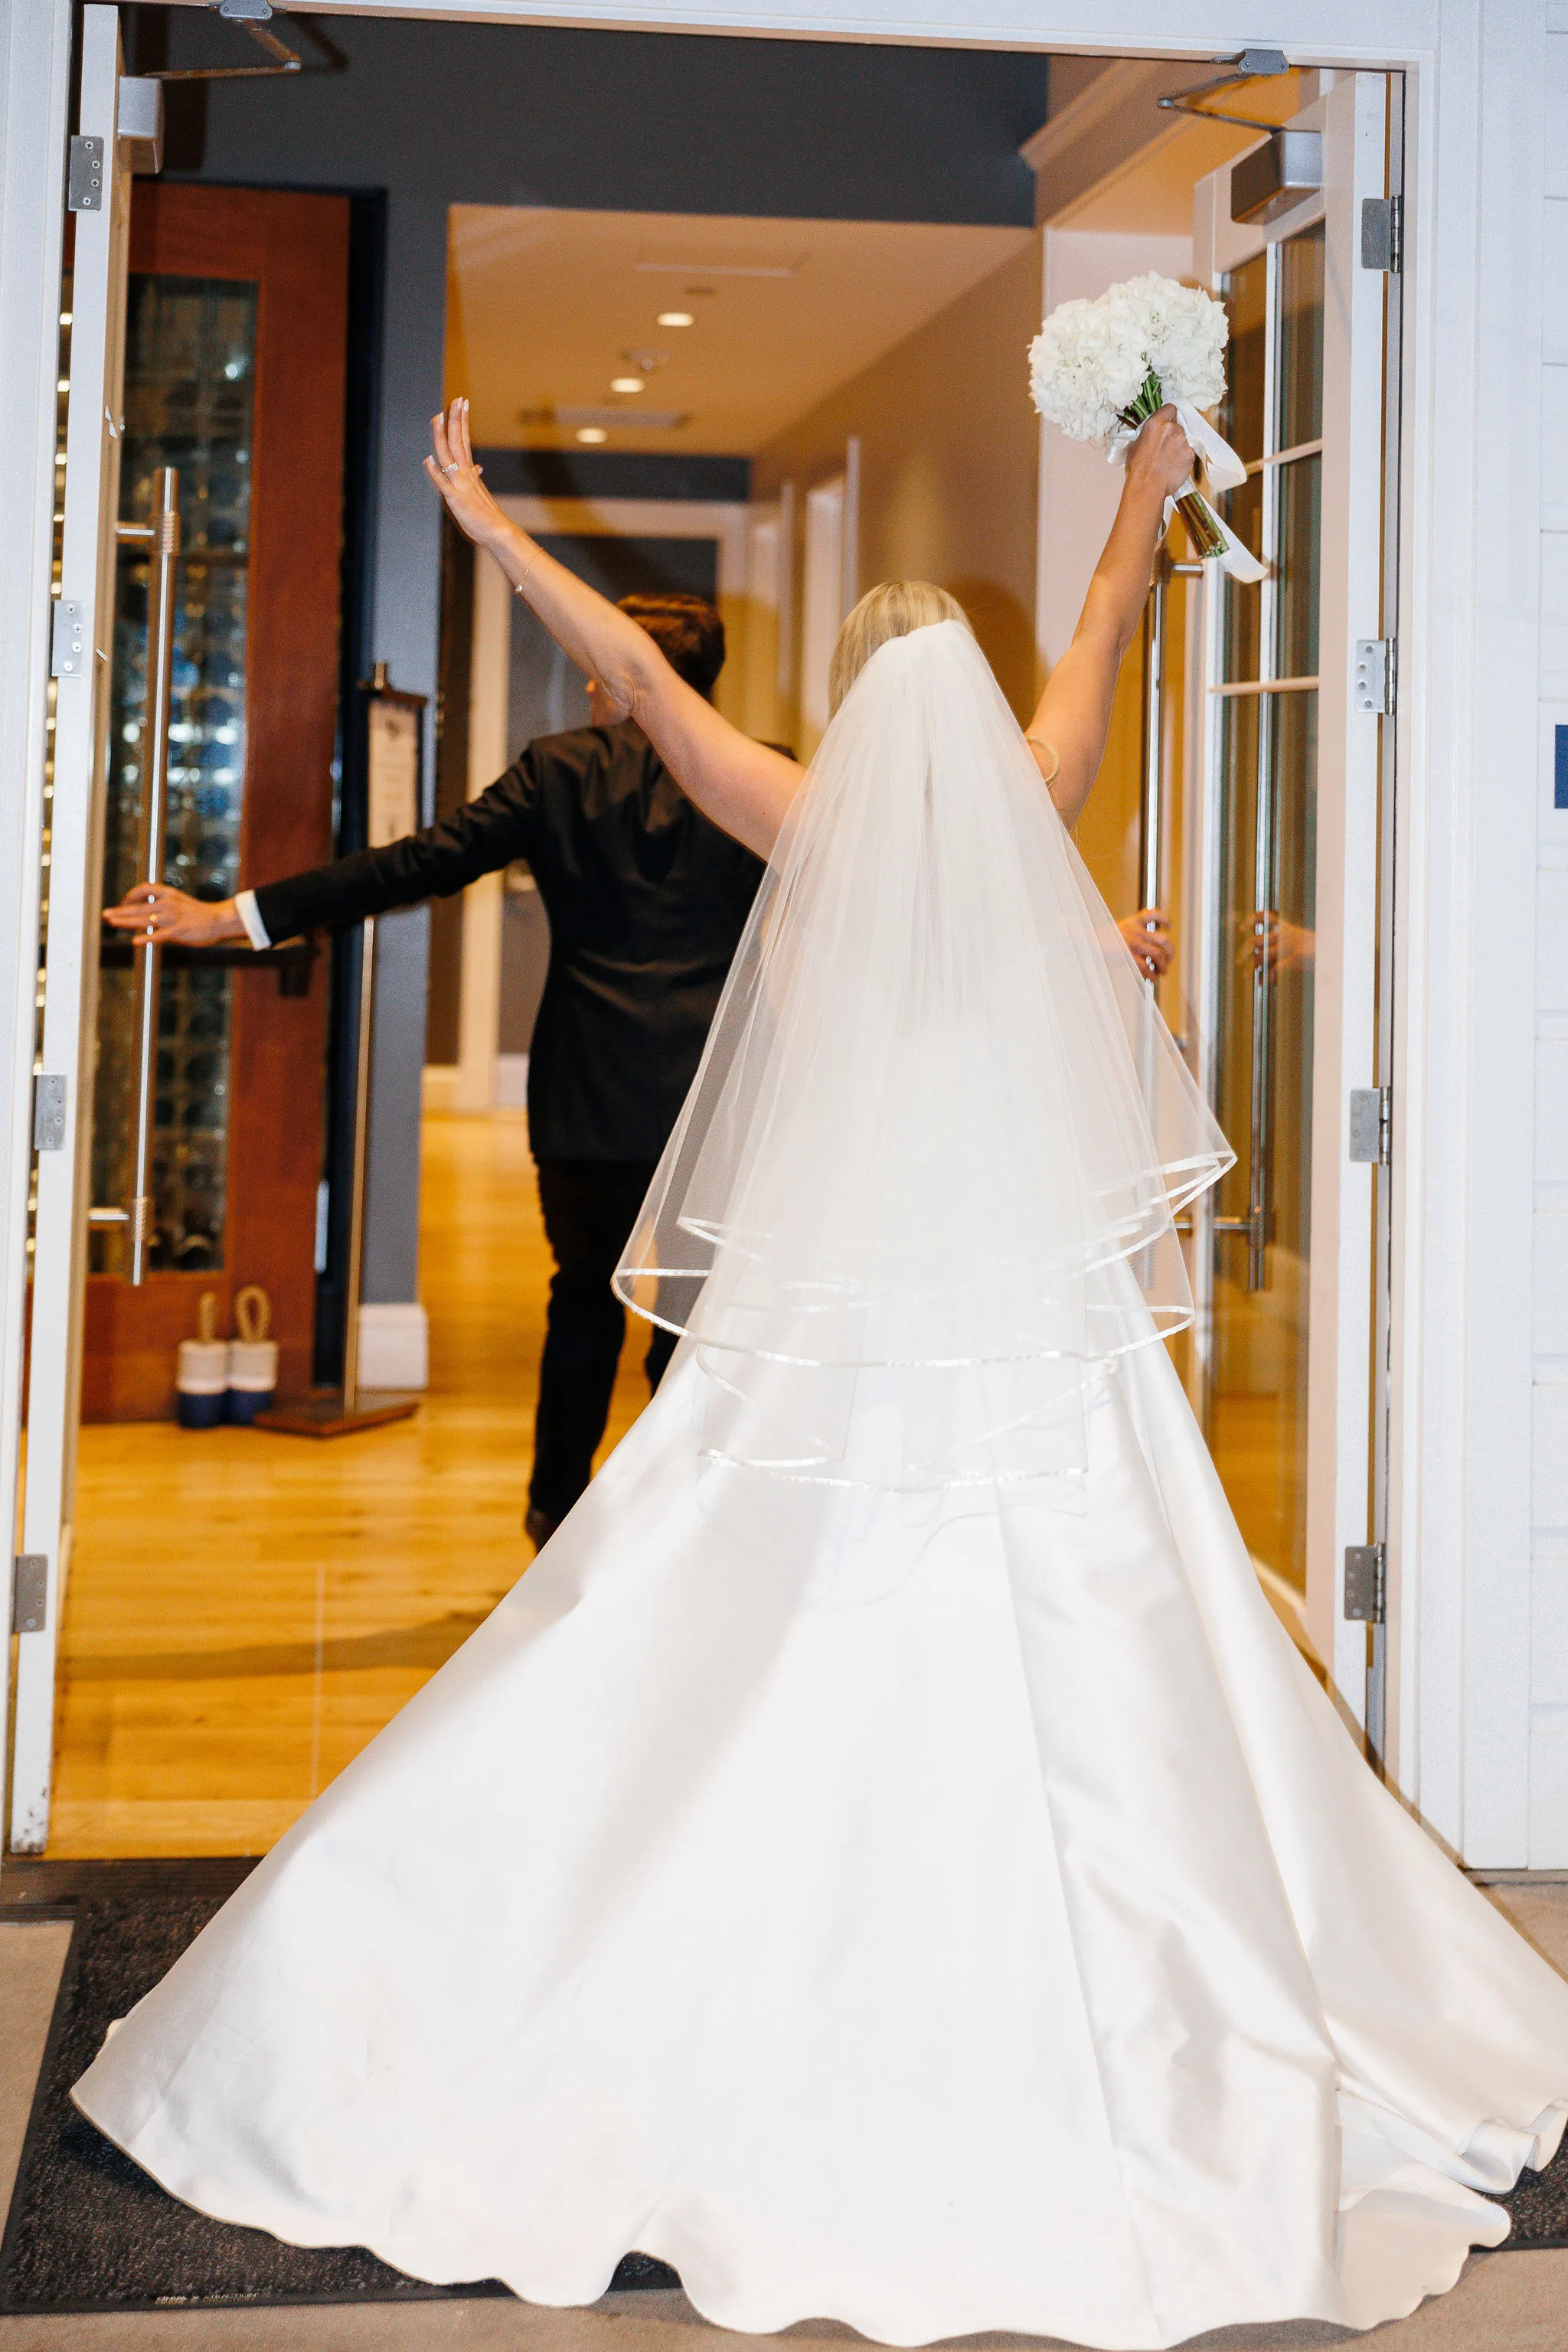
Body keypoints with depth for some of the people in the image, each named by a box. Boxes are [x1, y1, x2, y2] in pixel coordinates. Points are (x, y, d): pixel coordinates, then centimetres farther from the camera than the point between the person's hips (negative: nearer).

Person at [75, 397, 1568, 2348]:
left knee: (782, 1699, 6)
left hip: (821, 1358, -1)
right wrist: (1147, 497, 37)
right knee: (1063, 1700, 2)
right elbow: (1101, 643, 19)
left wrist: (491, 527, 19)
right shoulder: (1028, 810, 1)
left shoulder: (810, 832, -2)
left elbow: (635, 672, 7)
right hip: (1044, 1356, 1)